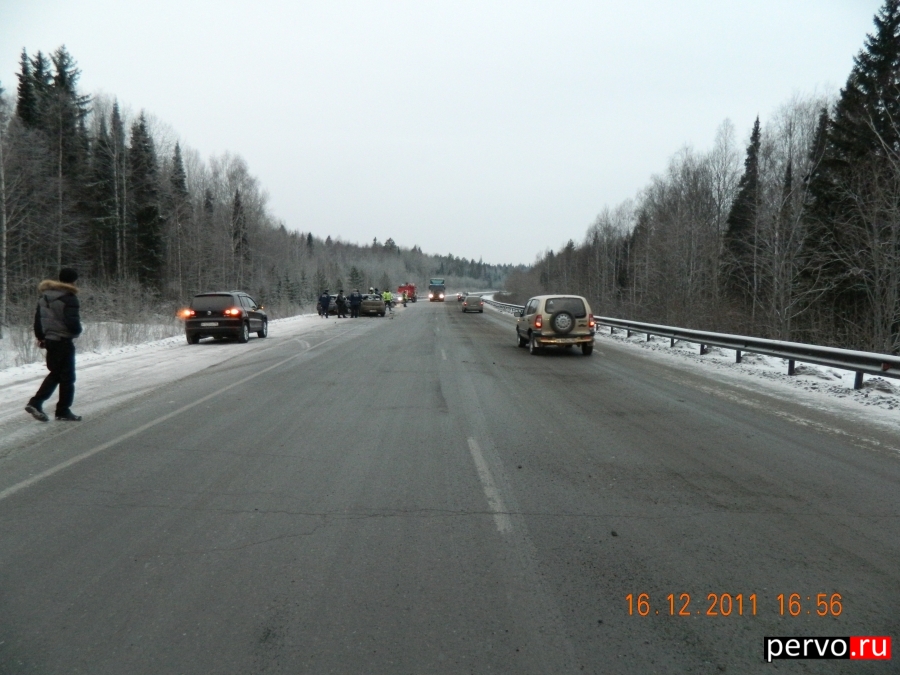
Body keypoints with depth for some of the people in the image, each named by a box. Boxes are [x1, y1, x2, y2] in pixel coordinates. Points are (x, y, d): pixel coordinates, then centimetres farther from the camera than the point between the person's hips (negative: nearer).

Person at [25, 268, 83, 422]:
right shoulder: (69, 298, -16)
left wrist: (40, 337, 23)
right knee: (67, 377, 3)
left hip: (49, 340, 8)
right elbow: (72, 322, -23)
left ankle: (35, 402, 10)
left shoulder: (44, 296, 10)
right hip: (63, 341, -8)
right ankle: (63, 411, 8)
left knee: (55, 373, 20)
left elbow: (37, 318, 15)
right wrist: (77, 330, -2)